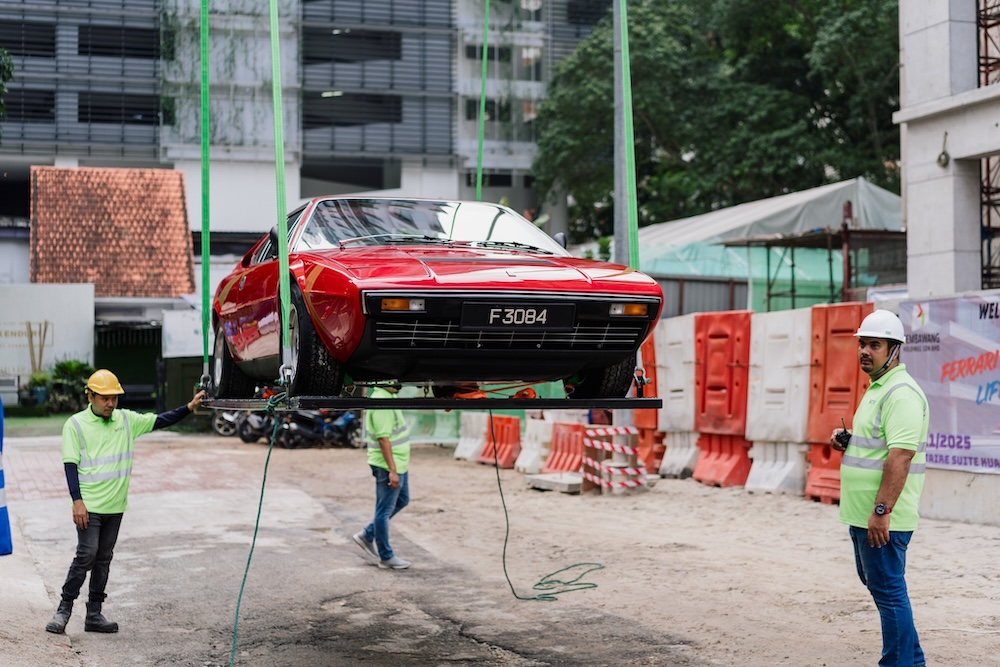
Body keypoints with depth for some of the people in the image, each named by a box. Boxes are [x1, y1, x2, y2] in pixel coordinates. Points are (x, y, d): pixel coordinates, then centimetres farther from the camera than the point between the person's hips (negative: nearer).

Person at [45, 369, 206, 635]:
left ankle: (94, 615, 15)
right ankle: (64, 609, 0)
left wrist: (189, 407, -4)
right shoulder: (75, 424, -4)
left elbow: (161, 421, 10)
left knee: (104, 559, 9)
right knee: (86, 556, -10)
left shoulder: (126, 419, 8)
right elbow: (70, 464, -8)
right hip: (89, 506, -5)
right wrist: (77, 501, -16)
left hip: (115, 506, 5)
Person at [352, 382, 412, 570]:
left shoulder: (389, 396, 11)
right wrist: (392, 470, -26)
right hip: (388, 465, -10)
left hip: (399, 463, 10)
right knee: (385, 510, 1)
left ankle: (367, 536, 27)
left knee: (402, 500, 21)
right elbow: (383, 438, -25)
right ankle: (386, 557, 11)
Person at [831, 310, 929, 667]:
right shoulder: (877, 388, 16)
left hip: (882, 518, -11)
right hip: (863, 513, 11)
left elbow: (900, 455, -25)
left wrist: (881, 511, -28)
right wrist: (847, 440, 7)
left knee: (888, 590, -4)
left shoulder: (901, 393, -18)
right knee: (875, 581, 19)